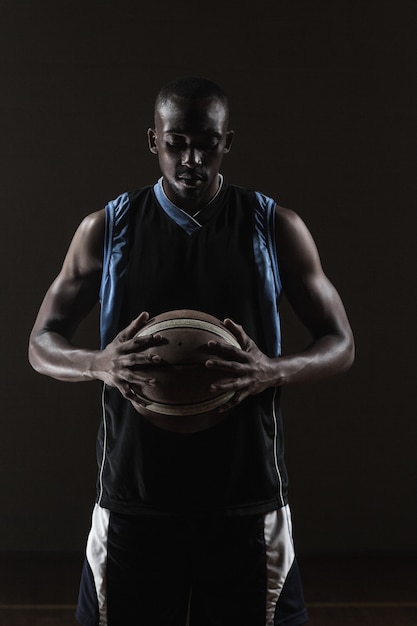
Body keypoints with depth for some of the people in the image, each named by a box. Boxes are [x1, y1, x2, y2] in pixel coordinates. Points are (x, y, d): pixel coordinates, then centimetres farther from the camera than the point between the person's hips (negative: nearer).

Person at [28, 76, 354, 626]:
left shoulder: (277, 228, 0)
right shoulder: (106, 230, 2)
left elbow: (340, 344, 3)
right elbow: (42, 344, 5)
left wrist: (275, 371, -20)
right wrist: (99, 365, -19)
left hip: (247, 502, 0)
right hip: (133, 498, 1)